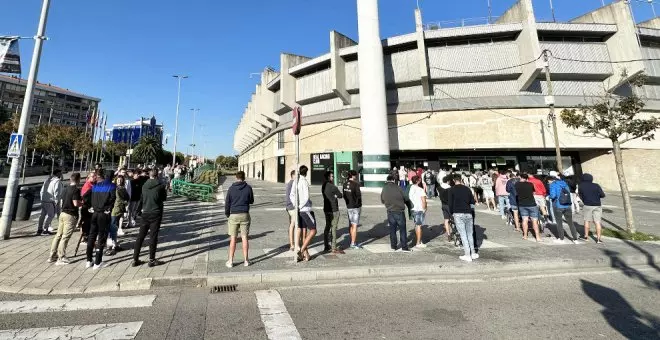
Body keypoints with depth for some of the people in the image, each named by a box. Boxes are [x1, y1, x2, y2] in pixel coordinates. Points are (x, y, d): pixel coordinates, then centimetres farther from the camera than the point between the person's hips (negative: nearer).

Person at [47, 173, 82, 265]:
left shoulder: (65, 189, 10)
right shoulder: (76, 190, -16)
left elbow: (62, 201, 17)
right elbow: (76, 204, -22)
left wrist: (79, 199, 18)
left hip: (63, 213, 8)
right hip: (71, 215, -8)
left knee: (58, 235, 15)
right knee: (65, 237, -3)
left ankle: (52, 256, 23)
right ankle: (61, 259, 3)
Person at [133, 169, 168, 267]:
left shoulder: (144, 185, 3)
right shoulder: (160, 186, -11)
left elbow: (141, 199, 15)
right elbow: (164, 198, 3)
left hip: (145, 213, 4)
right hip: (156, 214, -4)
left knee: (140, 236, 12)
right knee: (153, 236, 0)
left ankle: (135, 259, 18)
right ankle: (152, 260, 6)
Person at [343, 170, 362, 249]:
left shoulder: (345, 184, 5)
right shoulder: (356, 184, -17)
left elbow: (344, 195, 10)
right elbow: (358, 195, -17)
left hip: (349, 206, 7)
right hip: (356, 207, -7)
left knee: (350, 225, 15)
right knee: (354, 225, -2)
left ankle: (352, 242, 25)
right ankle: (353, 243, 3)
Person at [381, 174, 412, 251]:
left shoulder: (384, 190, -1)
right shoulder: (398, 188, -11)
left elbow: (382, 201, 10)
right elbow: (406, 199, -1)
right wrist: (410, 206, 17)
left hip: (390, 212, 3)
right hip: (399, 211, -3)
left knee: (392, 229, 13)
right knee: (402, 229, 6)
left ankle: (393, 246, 18)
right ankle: (404, 247, 11)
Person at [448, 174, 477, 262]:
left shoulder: (452, 189, -1)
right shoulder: (467, 189, 9)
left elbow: (450, 203, -4)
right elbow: (473, 202, 12)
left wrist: (451, 213, 10)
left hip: (458, 214, -3)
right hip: (468, 213, 3)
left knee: (463, 235, 1)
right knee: (470, 234, 15)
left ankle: (468, 255, 2)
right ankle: (473, 253, 22)